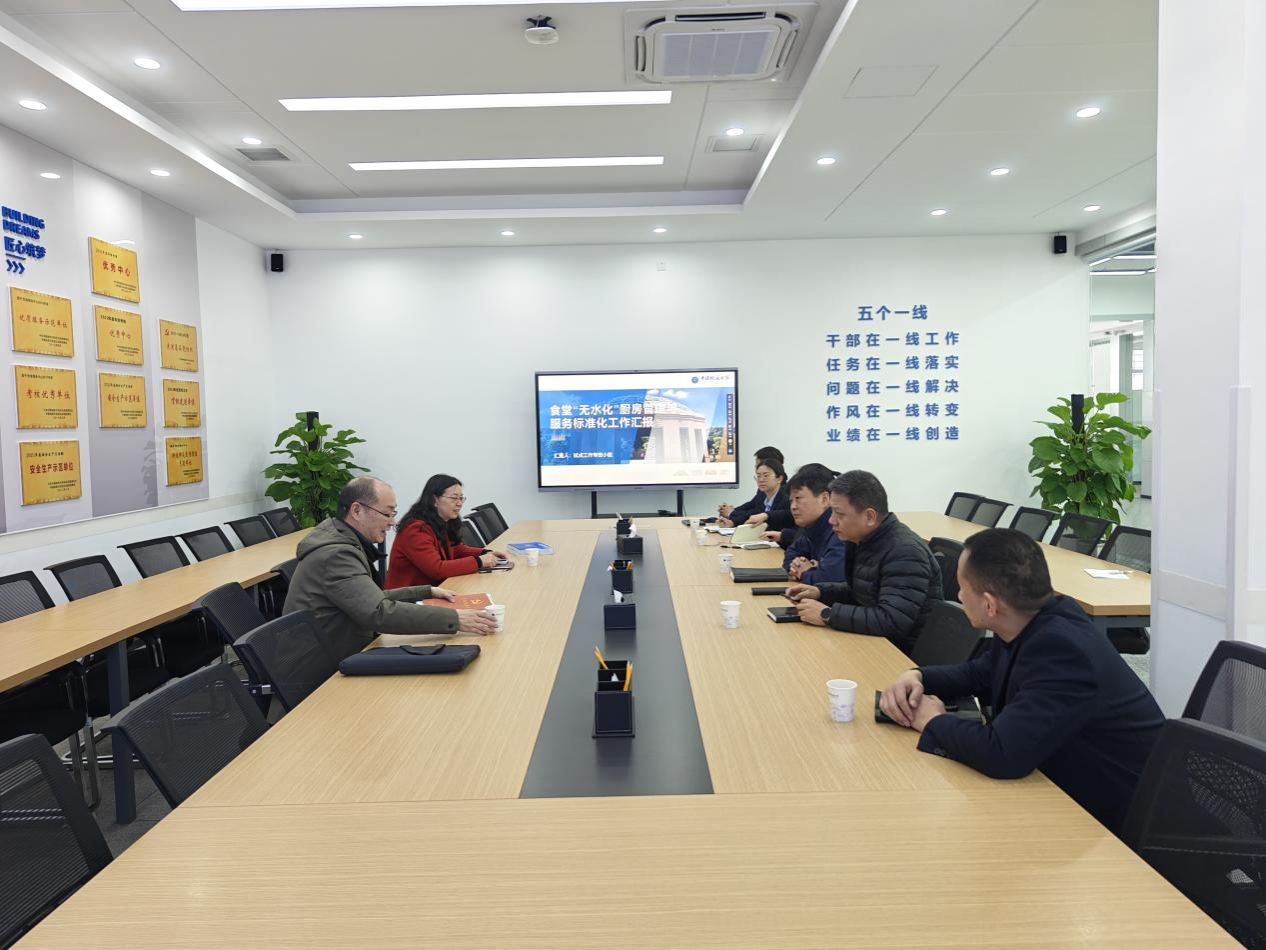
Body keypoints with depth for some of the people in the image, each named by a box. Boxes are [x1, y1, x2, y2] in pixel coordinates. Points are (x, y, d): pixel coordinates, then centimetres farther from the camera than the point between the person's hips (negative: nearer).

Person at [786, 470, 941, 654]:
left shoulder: (905, 553, -24)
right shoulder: (861, 540, 4)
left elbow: (892, 621, -32)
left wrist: (827, 615, -26)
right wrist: (820, 592, 2)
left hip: (906, 653, -8)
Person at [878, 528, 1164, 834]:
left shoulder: (1062, 650, -32)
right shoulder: (1035, 621, -5)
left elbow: (1003, 754, -36)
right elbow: (981, 673, 13)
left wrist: (934, 722, -18)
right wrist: (917, 677, -5)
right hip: (1069, 791, 7)